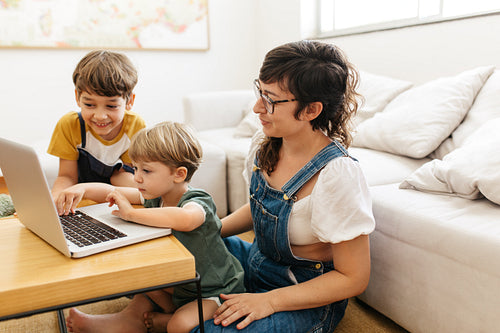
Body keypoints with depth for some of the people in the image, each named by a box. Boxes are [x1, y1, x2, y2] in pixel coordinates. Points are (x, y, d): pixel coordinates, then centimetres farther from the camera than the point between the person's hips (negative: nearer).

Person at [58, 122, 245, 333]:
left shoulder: (197, 203, -29)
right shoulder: (155, 196, -5)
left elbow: (184, 219, -54)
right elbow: (111, 191, 4)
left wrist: (131, 214, -44)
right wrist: (82, 188, -16)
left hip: (218, 292, -7)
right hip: (184, 284, 8)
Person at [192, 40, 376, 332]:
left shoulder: (337, 174, -29)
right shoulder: (264, 144, -7)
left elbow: (353, 278, -21)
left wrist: (269, 300, -23)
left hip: (307, 301, -7)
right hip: (258, 263, 7)